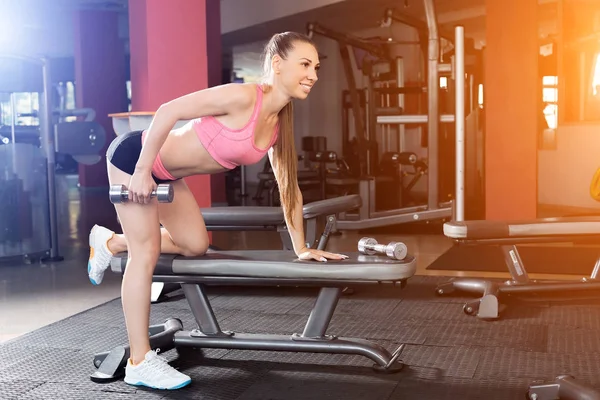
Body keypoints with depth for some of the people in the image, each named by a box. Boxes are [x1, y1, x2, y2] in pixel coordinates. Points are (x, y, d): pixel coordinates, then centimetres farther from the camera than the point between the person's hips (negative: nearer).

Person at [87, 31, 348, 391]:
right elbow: (168, 112, -29)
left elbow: (289, 185, 4)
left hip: (167, 172, 9)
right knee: (146, 254, -7)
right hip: (134, 156, -9)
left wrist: (301, 247, 6)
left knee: (196, 245, 13)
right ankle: (139, 362, 3)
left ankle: (110, 242, 33)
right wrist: (141, 171, -25)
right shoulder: (242, 97, -29)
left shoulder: (280, 122, -3)